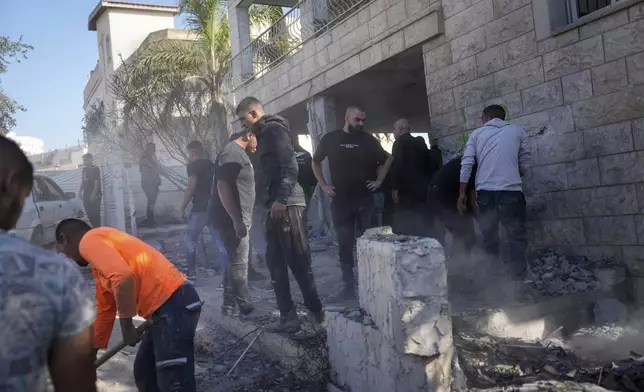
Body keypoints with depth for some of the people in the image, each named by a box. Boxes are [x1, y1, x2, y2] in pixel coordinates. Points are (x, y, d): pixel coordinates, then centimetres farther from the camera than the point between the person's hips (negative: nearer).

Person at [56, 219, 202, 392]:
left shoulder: (89, 241, -3)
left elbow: (123, 277, -22)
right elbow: (105, 309, 33)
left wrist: (126, 327, -11)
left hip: (173, 304, -11)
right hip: (165, 307, 11)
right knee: (143, 375, 23)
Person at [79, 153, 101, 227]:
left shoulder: (95, 169, -7)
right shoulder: (85, 169, 15)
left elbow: (97, 182, -13)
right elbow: (83, 181, 21)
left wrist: (94, 194, -20)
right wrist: (80, 191, 11)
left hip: (94, 195, -7)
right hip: (86, 195, 7)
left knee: (95, 214, -8)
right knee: (89, 214, 8)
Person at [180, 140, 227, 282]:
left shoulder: (193, 166, -6)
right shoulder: (212, 165, 15)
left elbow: (191, 188, -14)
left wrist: (182, 208, -6)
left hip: (200, 208, -6)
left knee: (190, 240, 9)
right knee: (220, 243, 5)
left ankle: (191, 274, 9)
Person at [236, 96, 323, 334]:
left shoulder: (274, 129, -6)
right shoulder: (264, 134, 23)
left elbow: (290, 166, -17)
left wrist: (281, 199, -22)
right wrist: (272, 201, 17)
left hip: (287, 205, -10)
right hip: (276, 206, 10)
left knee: (298, 261, -6)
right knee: (276, 262, 9)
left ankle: (315, 311, 5)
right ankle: (288, 317, 14)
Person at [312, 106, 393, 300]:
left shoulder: (368, 140, 5)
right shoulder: (330, 139, 3)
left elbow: (386, 159, 19)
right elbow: (316, 162, 16)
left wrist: (379, 180, 8)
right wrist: (323, 185, 7)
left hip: (365, 199, 0)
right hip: (340, 200, 0)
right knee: (345, 244, 2)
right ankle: (349, 285, 9)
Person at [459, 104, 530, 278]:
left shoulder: (477, 134, 13)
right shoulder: (517, 131, 13)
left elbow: (466, 164, 3)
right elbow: (525, 165, 11)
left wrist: (462, 193, 5)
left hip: (485, 190, 1)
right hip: (511, 190, -1)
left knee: (489, 233, 13)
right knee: (516, 234, 8)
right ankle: (518, 273, 4)